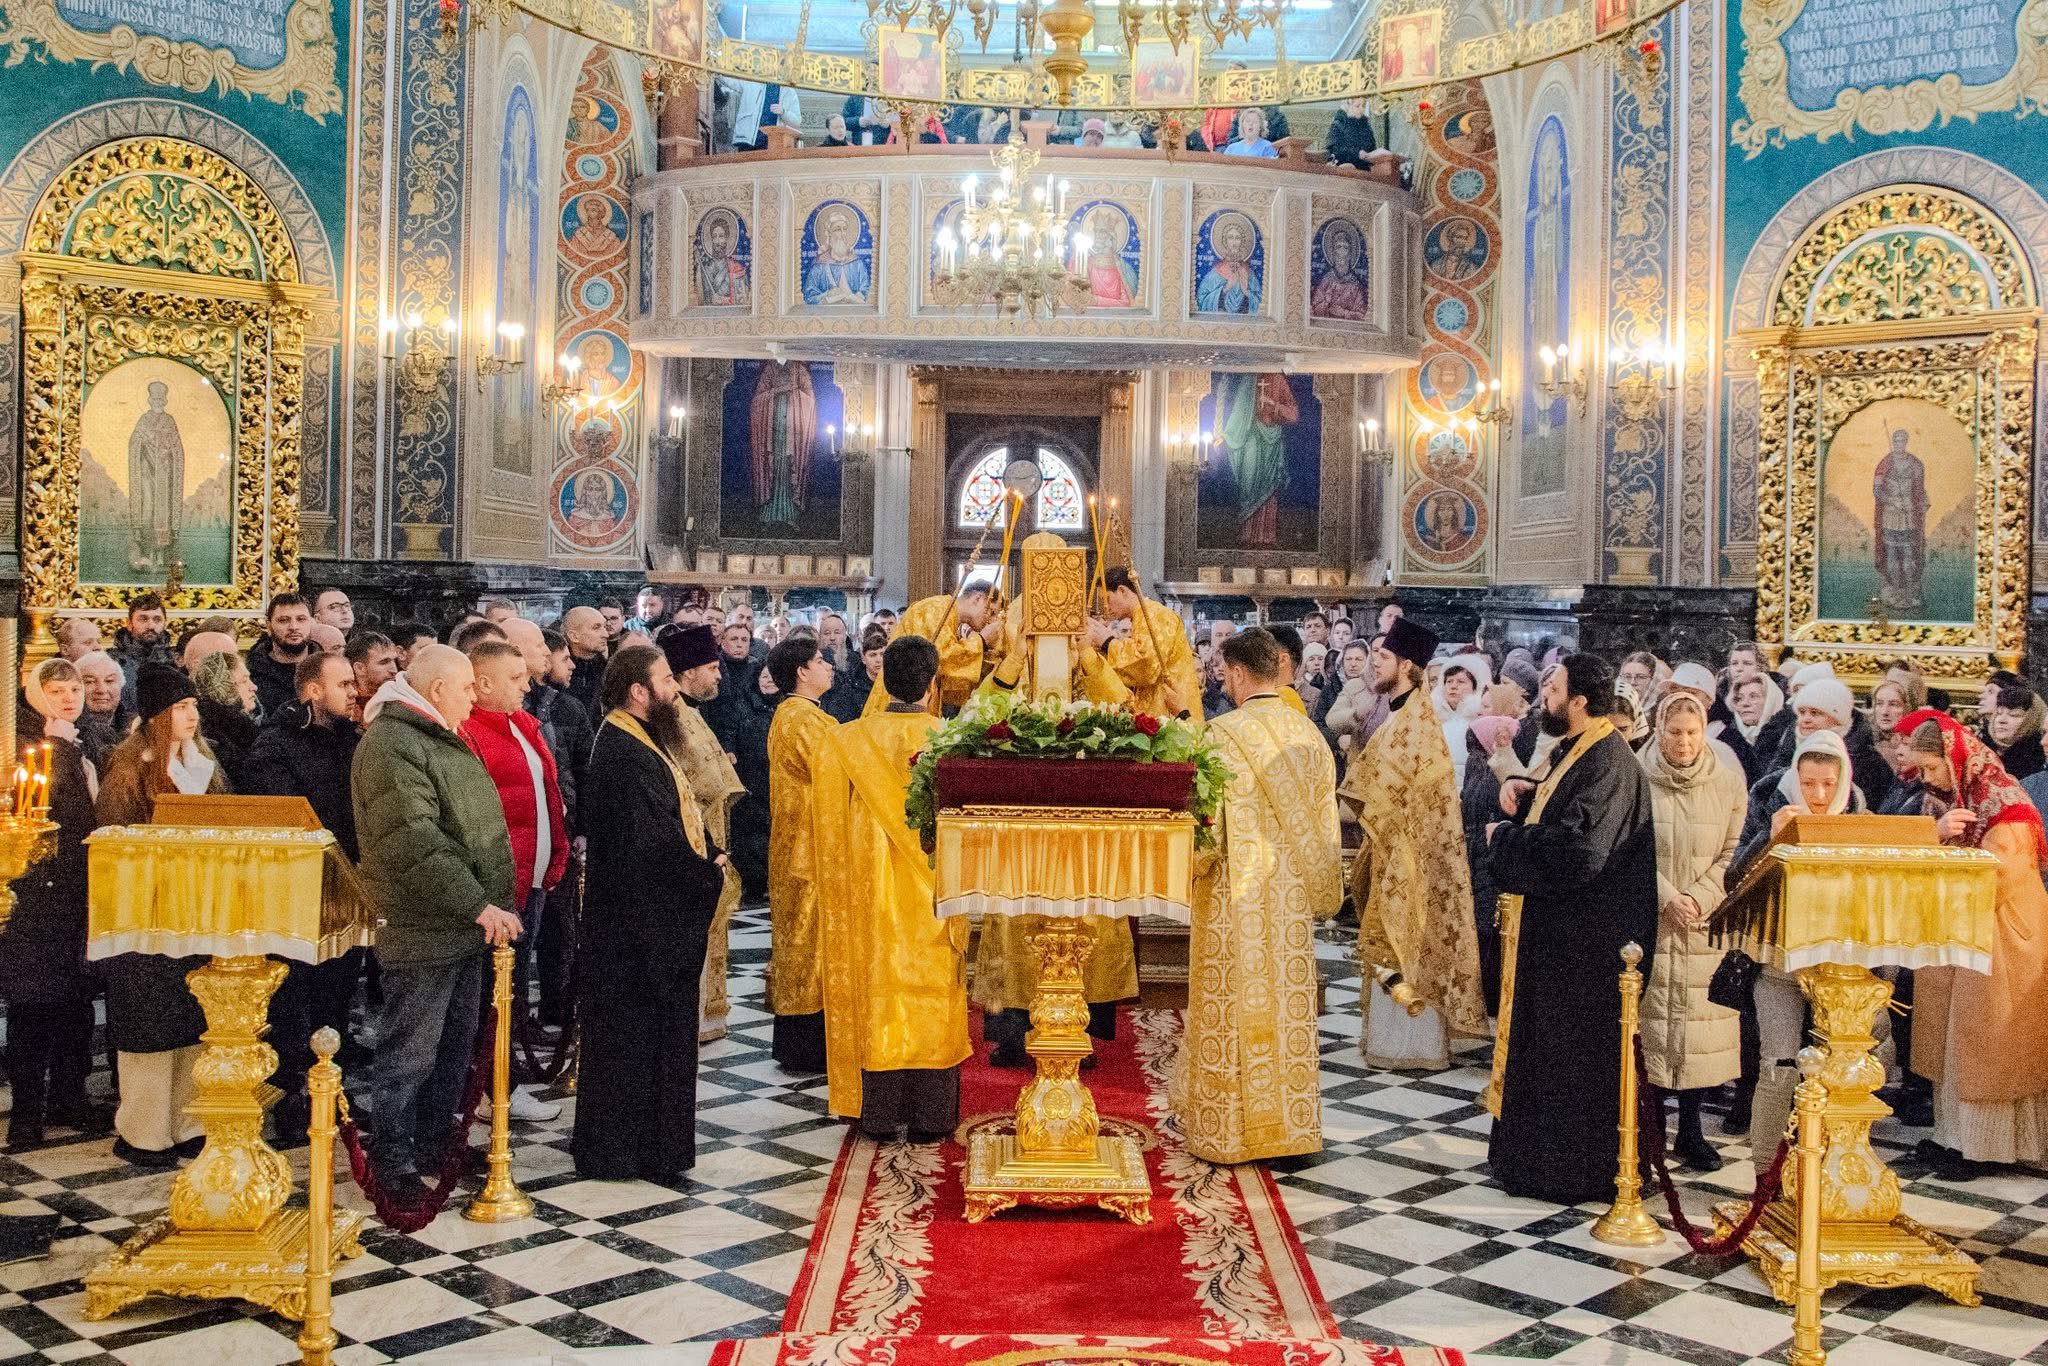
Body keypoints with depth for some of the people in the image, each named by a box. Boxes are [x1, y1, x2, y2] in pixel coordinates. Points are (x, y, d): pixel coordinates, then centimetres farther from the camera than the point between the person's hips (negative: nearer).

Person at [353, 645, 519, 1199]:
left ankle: (434, 1138, 32)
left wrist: (492, 904, 20)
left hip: (465, 925, 10)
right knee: (410, 1050, 0)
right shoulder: (390, 744, -17)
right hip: (422, 928, -10)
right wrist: (480, 906, -26)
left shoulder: (443, 738, 16)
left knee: (456, 1041, 18)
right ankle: (392, 1158, 11)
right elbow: (416, 844, -26)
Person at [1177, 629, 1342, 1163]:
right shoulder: (1308, 731, 4)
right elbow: (1324, 815, 11)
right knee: (1288, 1006, 11)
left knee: (1234, 1012, 3)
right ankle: (1291, 1127, 19)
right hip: (1293, 897, 5)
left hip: (1237, 897, -5)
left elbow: (1206, 819, -14)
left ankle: (1229, 1130, 11)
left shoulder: (1226, 732, -15)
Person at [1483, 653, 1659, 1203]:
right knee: (1548, 1044, 17)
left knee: (1571, 1051, 1)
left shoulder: (1608, 764, -22)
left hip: (1584, 938, -10)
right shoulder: (1576, 751, 10)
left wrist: (1506, 837, -18)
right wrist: (1525, 792, 1)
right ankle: (1539, 1153, 28)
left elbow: (1578, 848, -31)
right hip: (1559, 927, 11)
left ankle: (1569, 1171, 13)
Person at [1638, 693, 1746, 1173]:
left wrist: (1699, 899, -8)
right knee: (1649, 1018, -2)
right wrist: (1667, 898, -12)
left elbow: (1732, 854, 4)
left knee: (1700, 1021, 1)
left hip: (1707, 922, 2)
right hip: (1649, 918, -1)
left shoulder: (1729, 780, 2)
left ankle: (1691, 1130, 12)